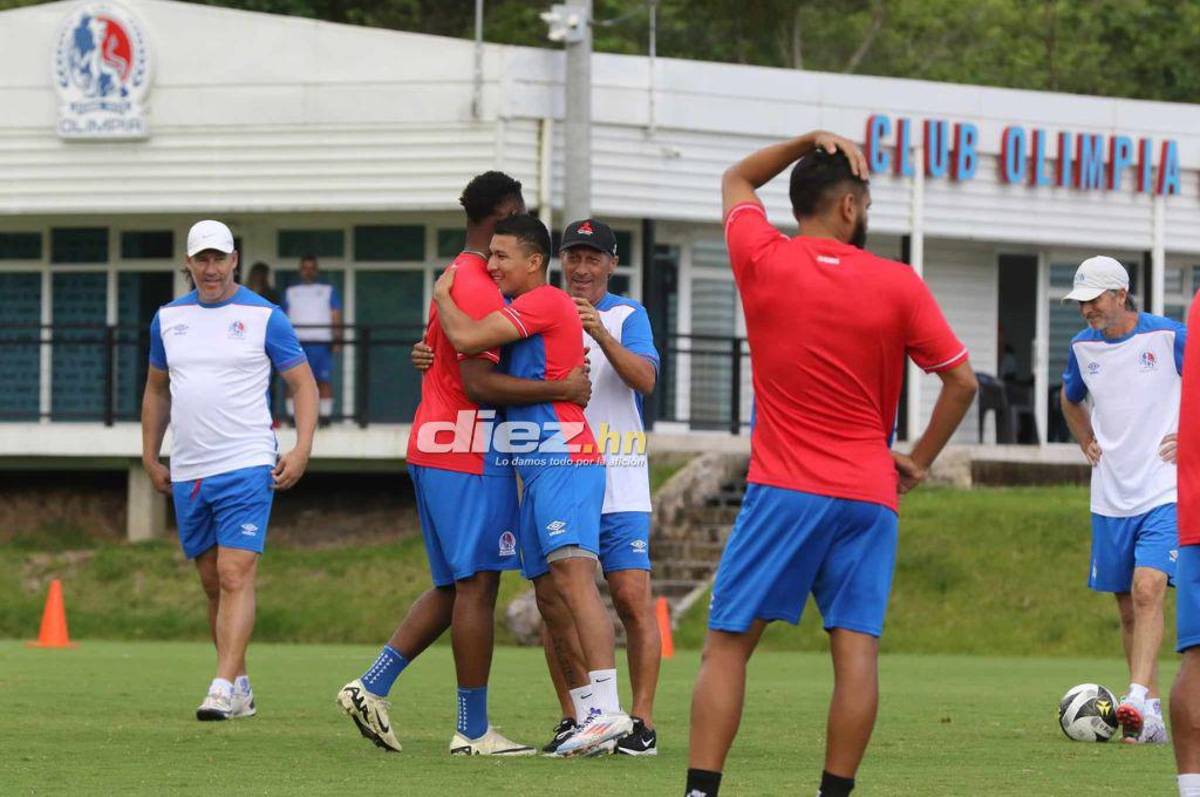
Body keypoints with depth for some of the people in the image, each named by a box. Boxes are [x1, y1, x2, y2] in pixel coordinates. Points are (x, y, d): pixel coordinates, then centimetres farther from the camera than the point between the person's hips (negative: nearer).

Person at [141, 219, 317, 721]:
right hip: (188, 473, 5)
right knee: (213, 584, 9)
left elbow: (303, 383, 1)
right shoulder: (169, 318, 11)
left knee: (236, 576, -15)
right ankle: (241, 687, 18)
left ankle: (224, 689, -20)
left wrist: (301, 450, -10)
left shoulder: (264, 317, -2)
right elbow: (156, 389, 22)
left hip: (246, 467, -5)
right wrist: (150, 456, 17)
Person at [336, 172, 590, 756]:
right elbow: (479, 382, -21)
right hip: (469, 458, -10)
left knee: (454, 587, 14)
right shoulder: (480, 289, -15)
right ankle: (473, 731, -2)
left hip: (433, 453, 10)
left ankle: (371, 687, 7)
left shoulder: (456, 280, 18)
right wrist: (561, 390, -18)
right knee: (477, 586, -5)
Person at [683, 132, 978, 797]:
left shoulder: (762, 261, -1)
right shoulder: (898, 285, -1)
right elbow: (961, 381, 3)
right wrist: (919, 460, 12)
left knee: (727, 646, 2)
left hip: (783, 492, -1)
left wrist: (807, 142, 16)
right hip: (870, 494, 1)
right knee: (856, 649, -1)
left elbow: (735, 181, 21)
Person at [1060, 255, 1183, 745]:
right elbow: (1070, 399, 29)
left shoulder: (1170, 337, -8)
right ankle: (1151, 717, 16)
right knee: (1128, 608, 8)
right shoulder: (1083, 347, 7)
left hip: (1165, 491, -5)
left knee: (1147, 590, -22)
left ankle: (1139, 701, -30)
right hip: (1110, 498, 5)